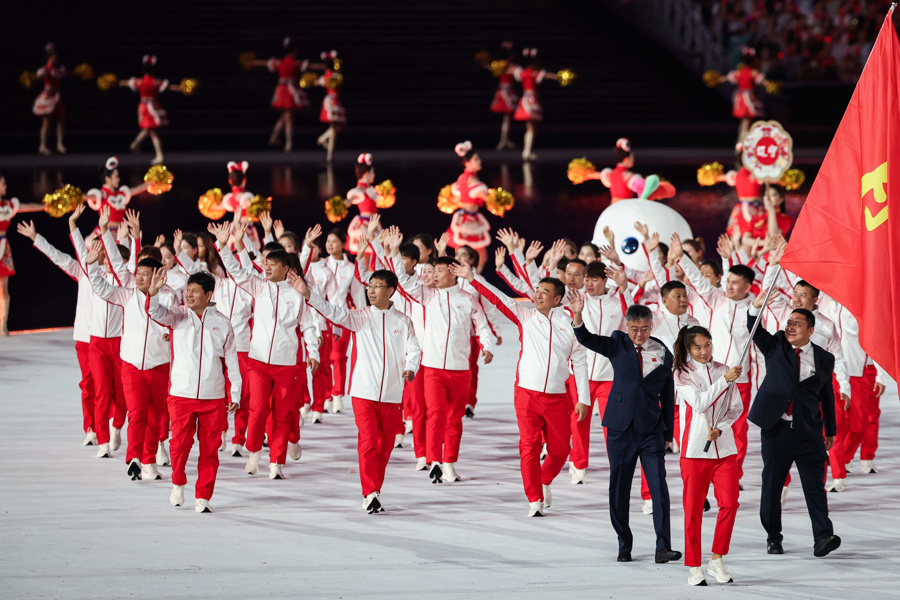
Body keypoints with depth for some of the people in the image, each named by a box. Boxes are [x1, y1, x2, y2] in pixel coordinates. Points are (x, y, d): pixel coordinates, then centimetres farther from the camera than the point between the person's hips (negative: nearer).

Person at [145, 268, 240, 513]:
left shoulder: (222, 323, 5)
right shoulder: (178, 316, 2)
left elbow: (231, 361, 11)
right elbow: (156, 312, -18)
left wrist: (236, 395, 10)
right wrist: (153, 291, -39)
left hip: (213, 397, 1)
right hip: (181, 393, -1)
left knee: (209, 447, 2)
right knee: (180, 442, -12)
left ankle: (203, 497, 13)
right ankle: (178, 484, 15)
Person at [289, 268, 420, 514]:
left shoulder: (402, 321, 6)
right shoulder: (360, 317, 2)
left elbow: (414, 349, 3)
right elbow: (333, 311, -10)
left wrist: (410, 368, -18)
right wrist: (308, 294, -25)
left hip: (392, 394, 2)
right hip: (364, 391, -2)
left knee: (385, 445, 7)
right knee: (368, 442, -12)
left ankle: (375, 491, 21)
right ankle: (370, 494, -12)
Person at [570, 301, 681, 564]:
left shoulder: (663, 354, 4)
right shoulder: (618, 345, 2)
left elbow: (667, 397, 10)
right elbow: (586, 339, -12)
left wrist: (668, 433, 10)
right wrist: (577, 316, -32)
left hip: (651, 429, 0)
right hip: (620, 428, 0)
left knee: (659, 487, -9)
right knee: (619, 489, 5)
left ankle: (663, 547, -7)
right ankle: (624, 547, 16)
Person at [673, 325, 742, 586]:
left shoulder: (723, 370, 10)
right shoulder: (682, 374, -1)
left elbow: (736, 407, 9)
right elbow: (700, 403, -15)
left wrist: (720, 428, -8)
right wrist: (724, 380, -23)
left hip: (723, 447, 3)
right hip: (694, 448, -3)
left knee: (729, 502, -8)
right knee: (693, 508, 0)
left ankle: (717, 560, 6)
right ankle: (694, 567, 9)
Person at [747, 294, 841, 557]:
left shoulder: (824, 359, 7)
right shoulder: (775, 346, 7)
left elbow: (827, 397, 13)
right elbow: (755, 331, -9)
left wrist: (830, 431, 15)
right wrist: (756, 307, -28)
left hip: (809, 432, -1)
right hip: (776, 428, 1)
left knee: (815, 485, -9)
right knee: (771, 486, 6)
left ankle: (823, 537, -15)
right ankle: (773, 538, 17)